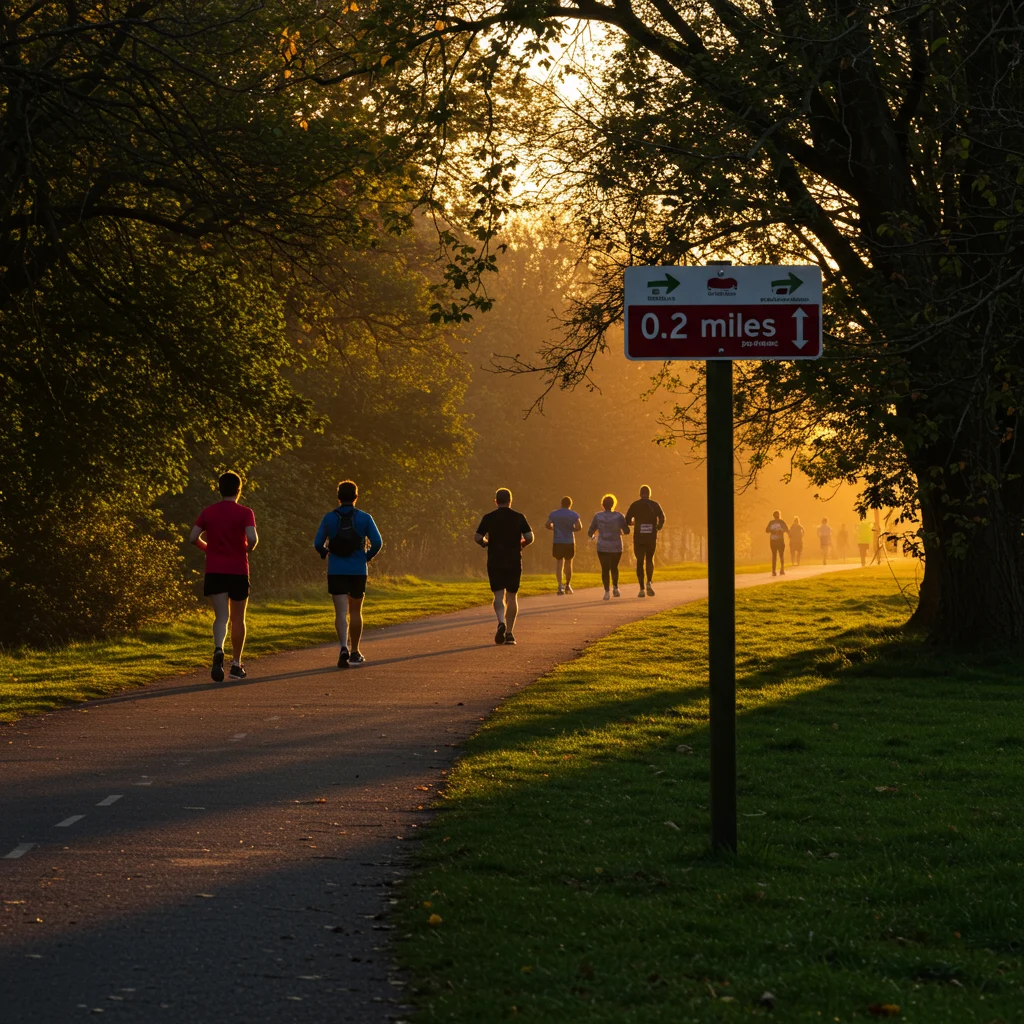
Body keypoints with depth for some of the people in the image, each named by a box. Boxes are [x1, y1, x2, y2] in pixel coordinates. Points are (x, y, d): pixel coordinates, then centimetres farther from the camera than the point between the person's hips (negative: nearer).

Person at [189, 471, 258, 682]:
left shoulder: (207, 512, 4)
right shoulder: (245, 513, -6)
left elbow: (193, 538, 0)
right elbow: (252, 538, -20)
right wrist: (248, 549, 3)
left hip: (214, 570, 2)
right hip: (238, 571, -2)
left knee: (221, 616, -4)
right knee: (238, 618, 12)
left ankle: (218, 650, -34)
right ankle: (236, 664, 19)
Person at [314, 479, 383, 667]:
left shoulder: (329, 518, 0)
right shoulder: (364, 518, -2)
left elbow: (318, 543, -1)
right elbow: (377, 542, -7)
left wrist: (325, 554, 20)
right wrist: (369, 556, 12)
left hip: (336, 572, 0)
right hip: (358, 572, 0)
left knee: (341, 612, -3)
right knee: (355, 612, 13)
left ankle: (344, 647, -24)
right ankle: (355, 652, 20)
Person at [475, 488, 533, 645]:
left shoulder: (489, 518, -1)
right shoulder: (519, 517, -1)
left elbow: (477, 537, -6)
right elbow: (530, 537, -8)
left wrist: (486, 543, 15)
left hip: (495, 562, 0)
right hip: (514, 562, 1)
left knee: (499, 595, 1)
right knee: (512, 597, 9)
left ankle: (501, 622, -27)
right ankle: (509, 633, 8)